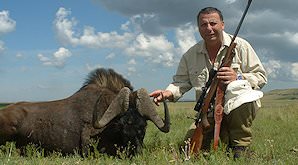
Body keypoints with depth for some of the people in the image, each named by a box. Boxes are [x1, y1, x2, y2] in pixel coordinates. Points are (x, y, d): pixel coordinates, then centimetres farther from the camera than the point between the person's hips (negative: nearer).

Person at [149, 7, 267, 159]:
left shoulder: (240, 46, -5)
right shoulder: (190, 55, 5)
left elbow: (261, 77, -5)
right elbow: (181, 82, 10)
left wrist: (238, 78, -26)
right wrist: (168, 93, -13)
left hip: (240, 107, -3)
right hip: (209, 112, 3)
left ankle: (240, 145, -14)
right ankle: (223, 133, 17)